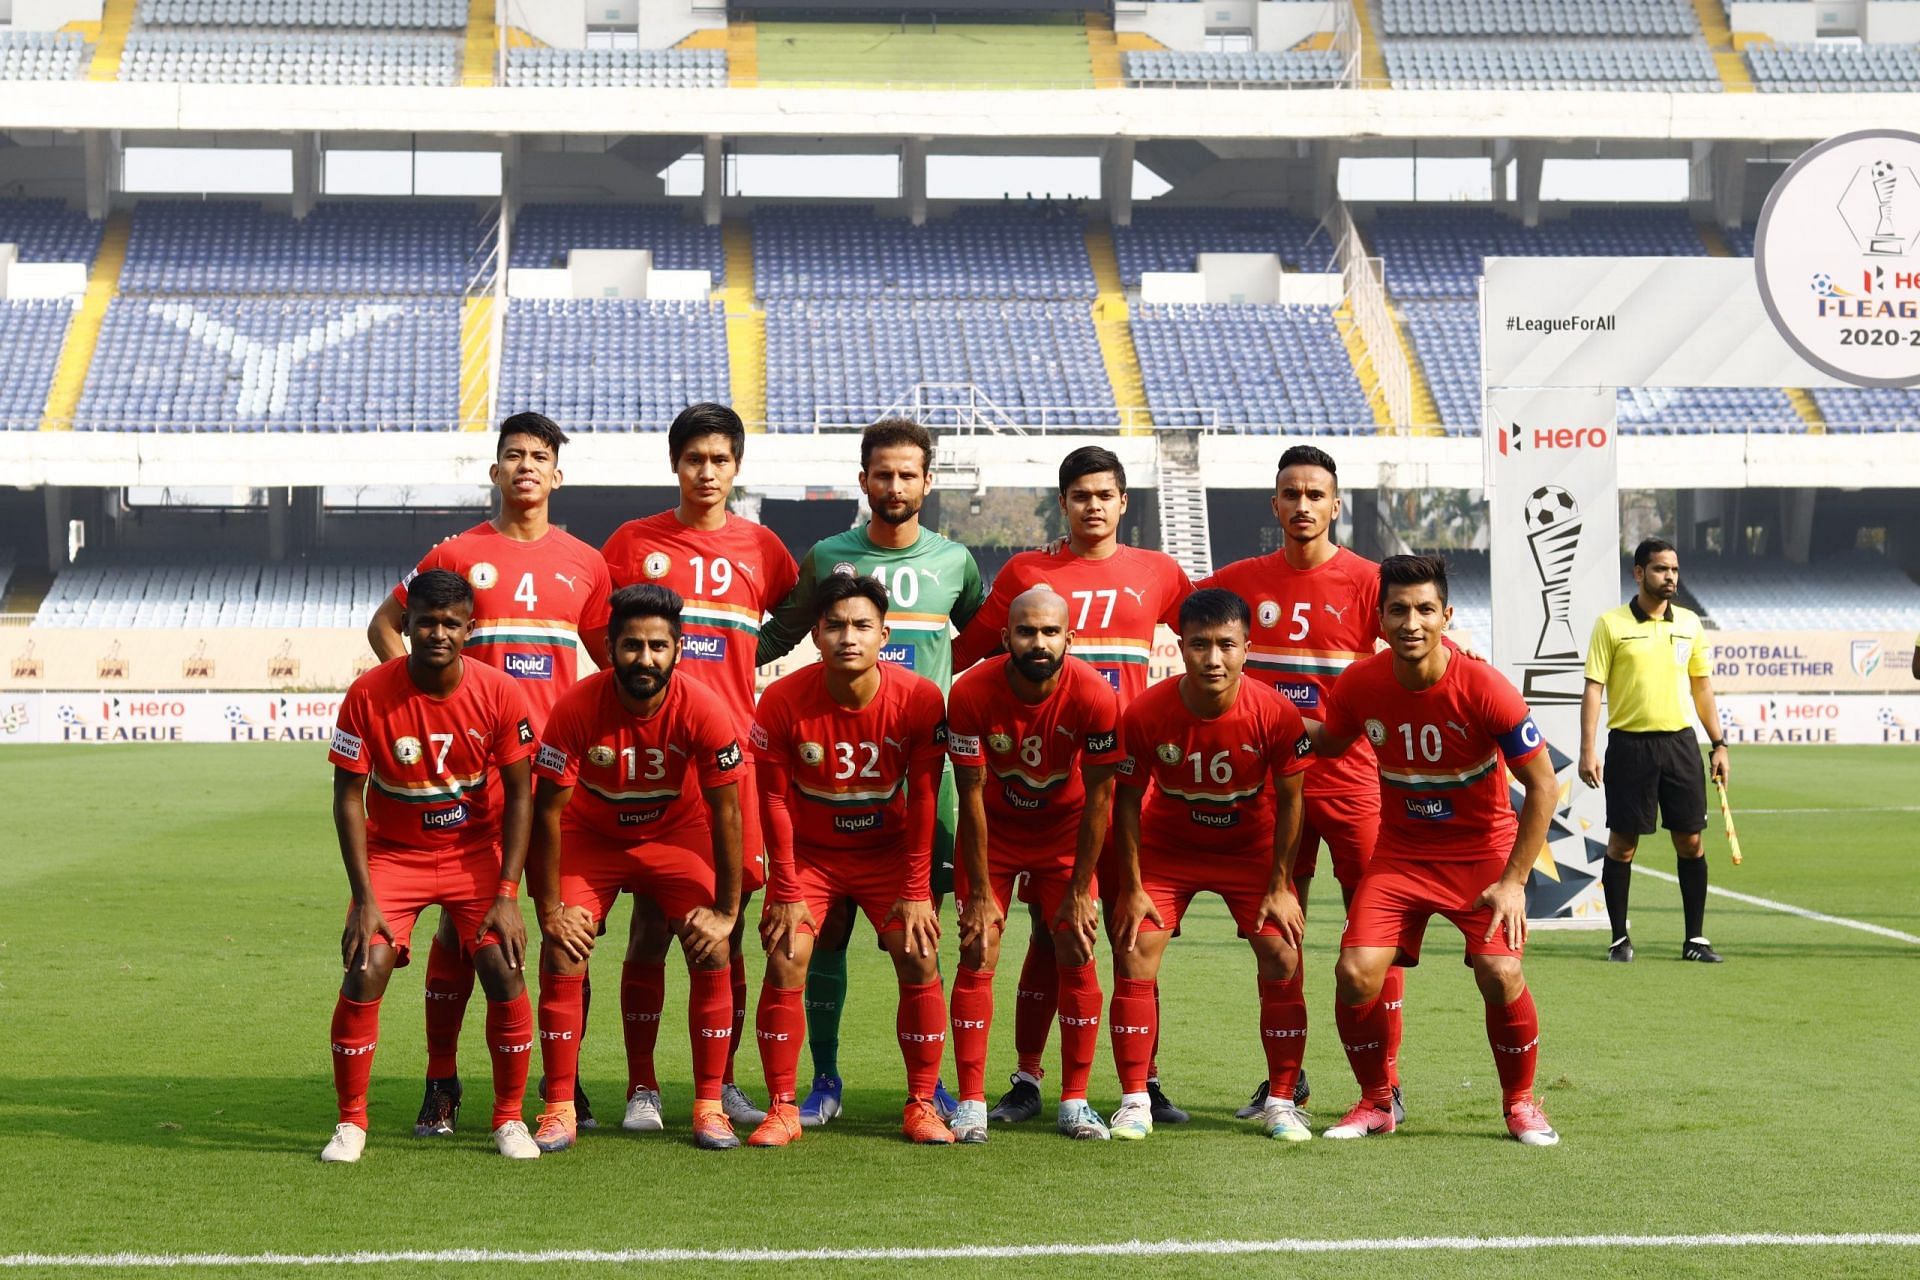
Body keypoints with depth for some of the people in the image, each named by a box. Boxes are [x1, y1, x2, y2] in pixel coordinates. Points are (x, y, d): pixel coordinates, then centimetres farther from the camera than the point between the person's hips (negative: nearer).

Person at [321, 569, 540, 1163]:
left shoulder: (500, 692, -15)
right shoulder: (368, 694, -17)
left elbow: (519, 794, -8)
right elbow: (348, 796, -10)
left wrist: (507, 895, -14)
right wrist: (364, 899, -16)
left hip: (476, 850, 0)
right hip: (393, 851, 0)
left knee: (503, 970, -13)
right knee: (366, 969, -16)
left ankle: (510, 1119, 6)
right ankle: (350, 1122, 2)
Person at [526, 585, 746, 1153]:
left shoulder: (703, 711, -27)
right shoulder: (578, 708, -28)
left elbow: (726, 813, -17)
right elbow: (548, 811, -19)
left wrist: (726, 910, -16)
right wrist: (550, 908, -18)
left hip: (676, 834, 0)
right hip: (590, 836, 0)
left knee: (712, 953, -13)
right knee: (562, 957, -13)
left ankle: (709, 1107, -2)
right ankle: (560, 1110, -2)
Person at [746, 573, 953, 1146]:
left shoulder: (919, 699, -19)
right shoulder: (783, 701, -21)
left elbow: (923, 798, -10)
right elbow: (775, 799, -10)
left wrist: (915, 891, -10)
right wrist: (787, 893, -11)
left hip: (889, 851, 1)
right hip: (809, 852, 0)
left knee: (920, 960, -11)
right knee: (785, 961, -14)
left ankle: (921, 1105, 2)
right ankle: (782, 1109, -4)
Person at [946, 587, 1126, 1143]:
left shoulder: (1095, 696, -25)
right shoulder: (971, 693, -25)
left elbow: (1099, 795, -15)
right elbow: (971, 795, -17)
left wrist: (1080, 890, -12)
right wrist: (980, 892, -15)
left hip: (1064, 830, 0)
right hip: (992, 830, 0)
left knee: (1076, 954, -6)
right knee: (977, 953, -8)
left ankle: (1075, 1104, 4)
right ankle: (970, 1105, -3)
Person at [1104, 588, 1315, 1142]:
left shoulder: (1275, 714, -25)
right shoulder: (1145, 713, -24)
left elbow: (1289, 799, -10)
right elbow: (1128, 800, -10)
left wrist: (1280, 886, -11)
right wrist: (1133, 889, -11)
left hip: (1252, 847, 0)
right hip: (1167, 846, 0)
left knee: (1283, 960, -11)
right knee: (1133, 955, -12)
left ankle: (1280, 1103, 3)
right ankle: (1134, 1101, 0)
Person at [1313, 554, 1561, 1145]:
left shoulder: (1484, 688, -21)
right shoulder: (1360, 685, -12)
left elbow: (1543, 786, -13)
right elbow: (1328, 741, 12)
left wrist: (1514, 881, -16)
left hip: (1482, 852, -3)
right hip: (1400, 852, 3)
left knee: (1500, 975, -20)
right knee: (1355, 973, -15)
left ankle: (1520, 1102, 8)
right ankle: (1376, 1102, 11)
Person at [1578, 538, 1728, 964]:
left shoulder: (1690, 623, 9)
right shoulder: (1611, 624, -3)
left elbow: (1702, 687, 15)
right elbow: (1593, 688, -4)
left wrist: (1718, 744, 11)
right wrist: (1588, 750, -11)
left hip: (1680, 742, 3)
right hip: (1629, 743, -3)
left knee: (1690, 841, 3)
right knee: (1622, 842, 1)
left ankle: (1695, 938, 12)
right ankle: (1620, 939, 11)